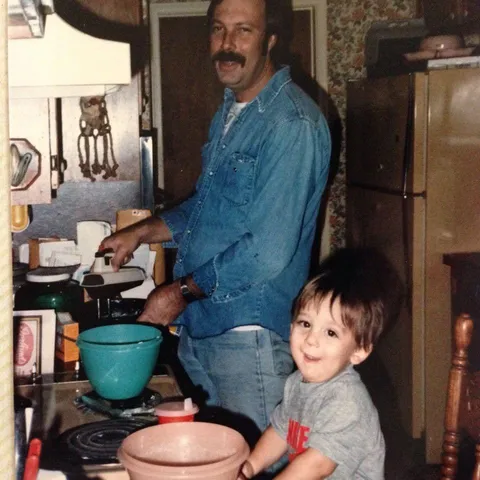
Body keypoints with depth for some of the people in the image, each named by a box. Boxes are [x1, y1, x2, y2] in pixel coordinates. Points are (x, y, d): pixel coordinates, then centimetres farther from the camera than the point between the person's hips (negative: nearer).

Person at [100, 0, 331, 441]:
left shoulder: (292, 124, -18)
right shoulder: (230, 111, 12)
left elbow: (269, 251, -23)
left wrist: (183, 291, -14)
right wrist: (144, 232, 11)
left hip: (249, 337, -9)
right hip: (197, 328, 9)